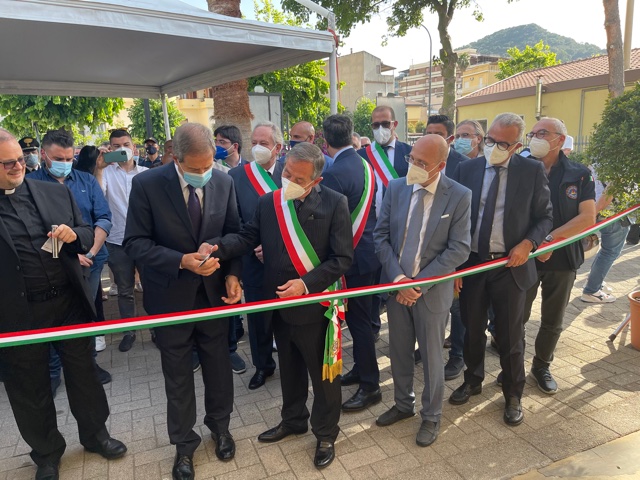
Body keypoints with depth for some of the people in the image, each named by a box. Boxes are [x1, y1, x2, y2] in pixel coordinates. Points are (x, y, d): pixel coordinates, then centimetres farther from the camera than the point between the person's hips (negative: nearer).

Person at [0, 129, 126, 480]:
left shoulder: (56, 192, 3)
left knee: (84, 373, 16)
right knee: (30, 388, 15)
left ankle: (95, 433, 38)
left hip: (70, 302, 2)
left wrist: (74, 235, -14)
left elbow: (87, 235, 8)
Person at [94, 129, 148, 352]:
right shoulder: (107, 172, -2)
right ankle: (129, 331, 26)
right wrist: (99, 168, -26)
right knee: (125, 290, 12)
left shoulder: (146, 173, 3)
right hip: (118, 241, 0)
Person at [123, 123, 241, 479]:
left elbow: (234, 232, 3)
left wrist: (232, 274, -11)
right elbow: (135, 243, -13)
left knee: (218, 363, 17)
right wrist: (182, 261, -25)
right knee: (178, 374, 14)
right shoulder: (147, 185, -14)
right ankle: (184, 443, 36)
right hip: (171, 294, -2)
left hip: (214, 290, 2)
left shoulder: (224, 182, -6)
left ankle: (220, 426, 43)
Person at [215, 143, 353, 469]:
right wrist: (218, 248, -20)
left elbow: (342, 258, -14)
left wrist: (305, 284, -23)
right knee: (289, 369, 24)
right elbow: (248, 237, 0)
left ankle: (325, 434, 37)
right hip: (280, 304, 4)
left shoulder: (335, 204, -13)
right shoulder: (267, 202, -2)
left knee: (323, 374, 14)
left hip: (316, 305, -4)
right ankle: (293, 420, 49)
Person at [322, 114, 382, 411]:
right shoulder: (364, 165, 6)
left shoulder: (334, 174, -20)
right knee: (359, 317, 20)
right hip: (367, 250, 9)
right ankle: (361, 369, 36)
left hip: (352, 256, -9)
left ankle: (370, 386, 15)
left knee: (358, 320, 2)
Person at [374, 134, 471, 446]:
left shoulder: (459, 196, -12)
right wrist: (397, 278, -12)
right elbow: (381, 236, 0)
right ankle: (403, 404, 41)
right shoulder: (396, 188, -2)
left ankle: (431, 417, 34)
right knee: (398, 351, 17)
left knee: (431, 356, 12)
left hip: (431, 289, -3)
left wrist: (419, 283, -18)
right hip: (396, 285, 4)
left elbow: (459, 249, -13)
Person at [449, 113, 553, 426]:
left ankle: (513, 395, 32)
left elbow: (544, 216, 3)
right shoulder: (466, 169, 0)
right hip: (471, 264, 2)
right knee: (472, 330, 17)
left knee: (511, 336, 10)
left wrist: (529, 243, -16)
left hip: (511, 265, -1)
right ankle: (472, 380, 40)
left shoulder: (532, 171, -4)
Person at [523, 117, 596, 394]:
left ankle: (542, 366, 34)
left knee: (553, 322, 14)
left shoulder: (579, 175, -1)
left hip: (562, 259, 1)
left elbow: (587, 218, -9)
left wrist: (550, 239, -18)